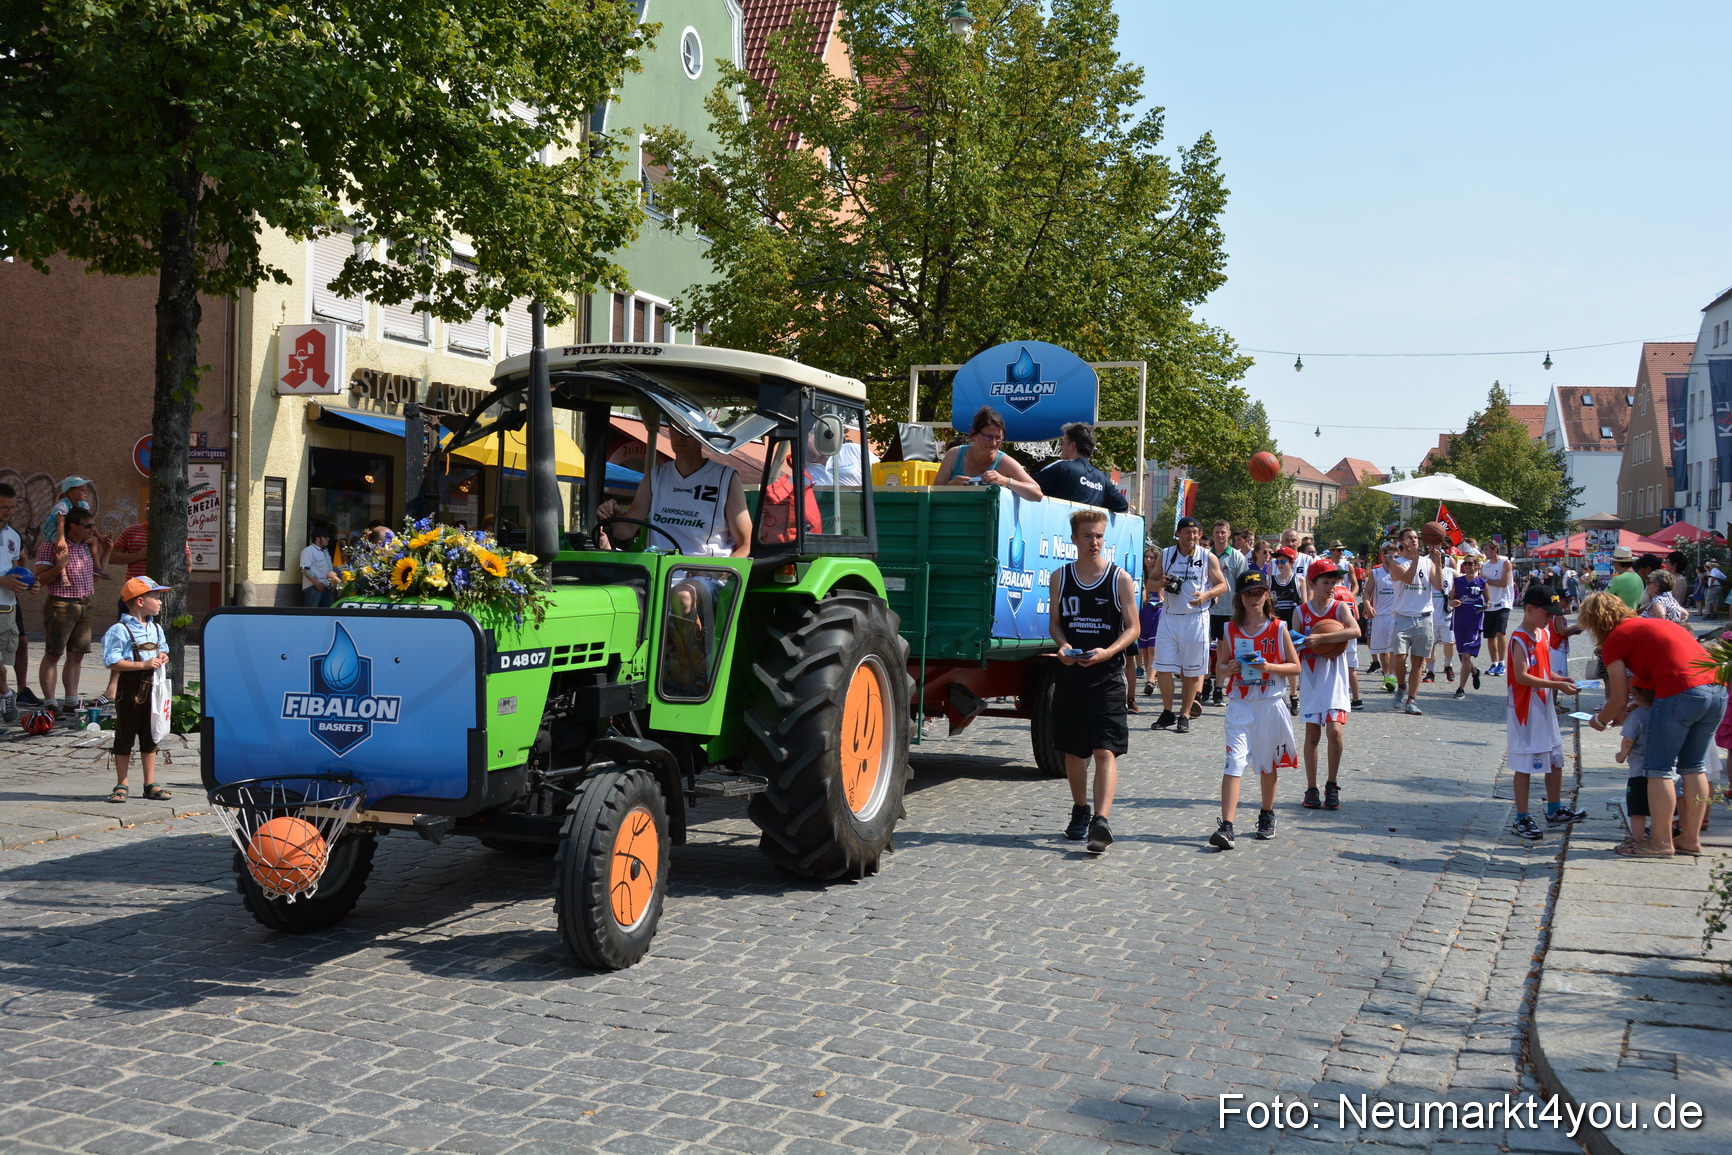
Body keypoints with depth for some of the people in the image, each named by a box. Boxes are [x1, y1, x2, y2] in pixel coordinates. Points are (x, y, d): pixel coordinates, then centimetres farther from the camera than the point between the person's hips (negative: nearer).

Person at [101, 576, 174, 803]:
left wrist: (163, 657, 2)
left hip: (152, 689, 6)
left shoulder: (156, 629, 10)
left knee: (150, 738, 12)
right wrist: (144, 665, -23)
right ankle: (121, 785, 12)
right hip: (130, 690, -6)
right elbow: (113, 662, -19)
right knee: (124, 738, 4)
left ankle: (150, 784, 19)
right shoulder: (120, 630, -12)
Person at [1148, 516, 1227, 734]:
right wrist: (1160, 583, -12)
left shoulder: (1208, 558, 0)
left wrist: (1206, 594, -16)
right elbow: (1151, 580, 12)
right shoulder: (1165, 555, 5)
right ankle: (1167, 712, 15)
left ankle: (1184, 716, 13)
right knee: (1163, 668, -1)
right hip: (1169, 617, 2)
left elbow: (1222, 585, 4)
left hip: (1196, 618, -2)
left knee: (1191, 671, 3)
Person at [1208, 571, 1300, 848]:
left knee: (1268, 763, 13)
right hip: (1240, 704, 0)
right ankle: (1227, 826, -19)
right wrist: (1227, 669, -14)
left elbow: (1295, 666, 2)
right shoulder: (1230, 630, 3)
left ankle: (1267, 815, 35)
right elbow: (1219, 670, 9)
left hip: (1270, 704, 0)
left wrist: (1269, 667, -15)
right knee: (1234, 762, -12)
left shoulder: (1278, 629, 0)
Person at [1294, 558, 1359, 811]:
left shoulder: (1340, 607, -2)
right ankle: (1311, 789, 13)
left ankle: (1332, 785, 6)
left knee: (1334, 730, -11)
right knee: (1312, 734, 4)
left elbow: (1355, 630, -21)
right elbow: (1296, 646, 6)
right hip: (1311, 678, 1)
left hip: (1335, 678, -1)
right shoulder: (1301, 612, 2)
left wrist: (1320, 638, -28)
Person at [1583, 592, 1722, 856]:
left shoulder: (1614, 640, 4)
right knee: (1694, 767, 17)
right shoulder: (1649, 624, 27)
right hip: (1718, 688, 8)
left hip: (1680, 692, -8)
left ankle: (1661, 842, 7)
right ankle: (1691, 838, 23)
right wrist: (1628, 710, 38)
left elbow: (1619, 699, 4)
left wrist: (1600, 720, 22)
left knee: (1659, 769, 4)